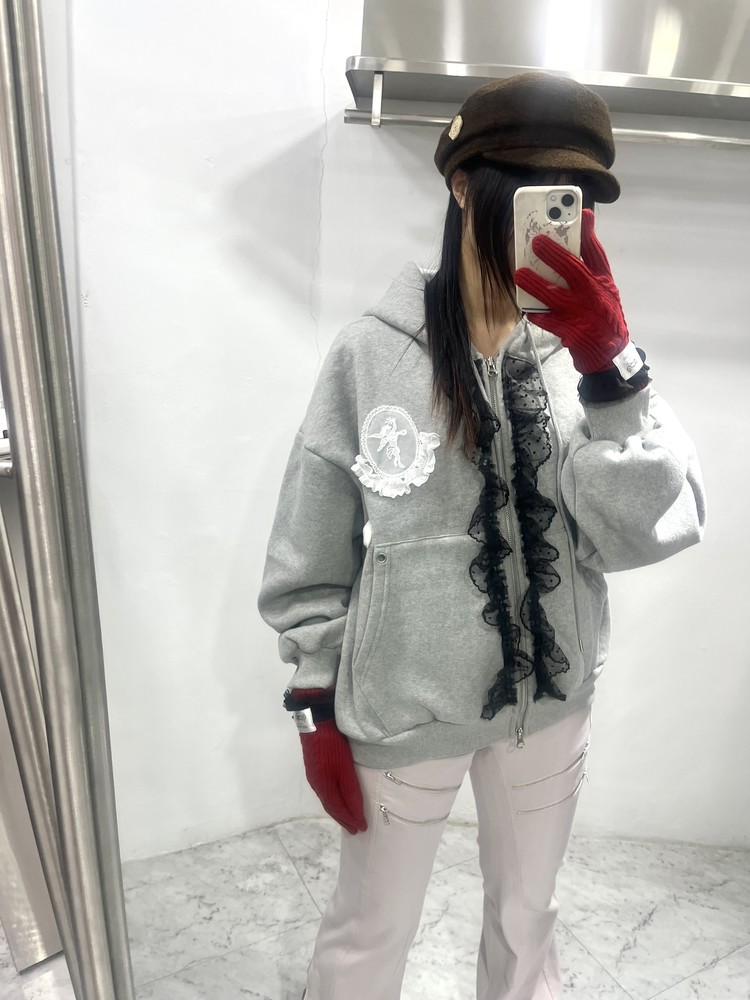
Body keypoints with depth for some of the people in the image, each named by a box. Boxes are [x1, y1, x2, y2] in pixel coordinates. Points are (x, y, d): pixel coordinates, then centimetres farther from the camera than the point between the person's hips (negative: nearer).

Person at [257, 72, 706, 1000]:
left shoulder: (584, 346, -6)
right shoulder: (373, 352, -14)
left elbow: (648, 532, -14)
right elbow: (312, 552, -8)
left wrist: (608, 367, -27)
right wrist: (317, 711, -4)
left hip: (549, 701, 3)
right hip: (401, 710, -2)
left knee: (526, 914, 27)